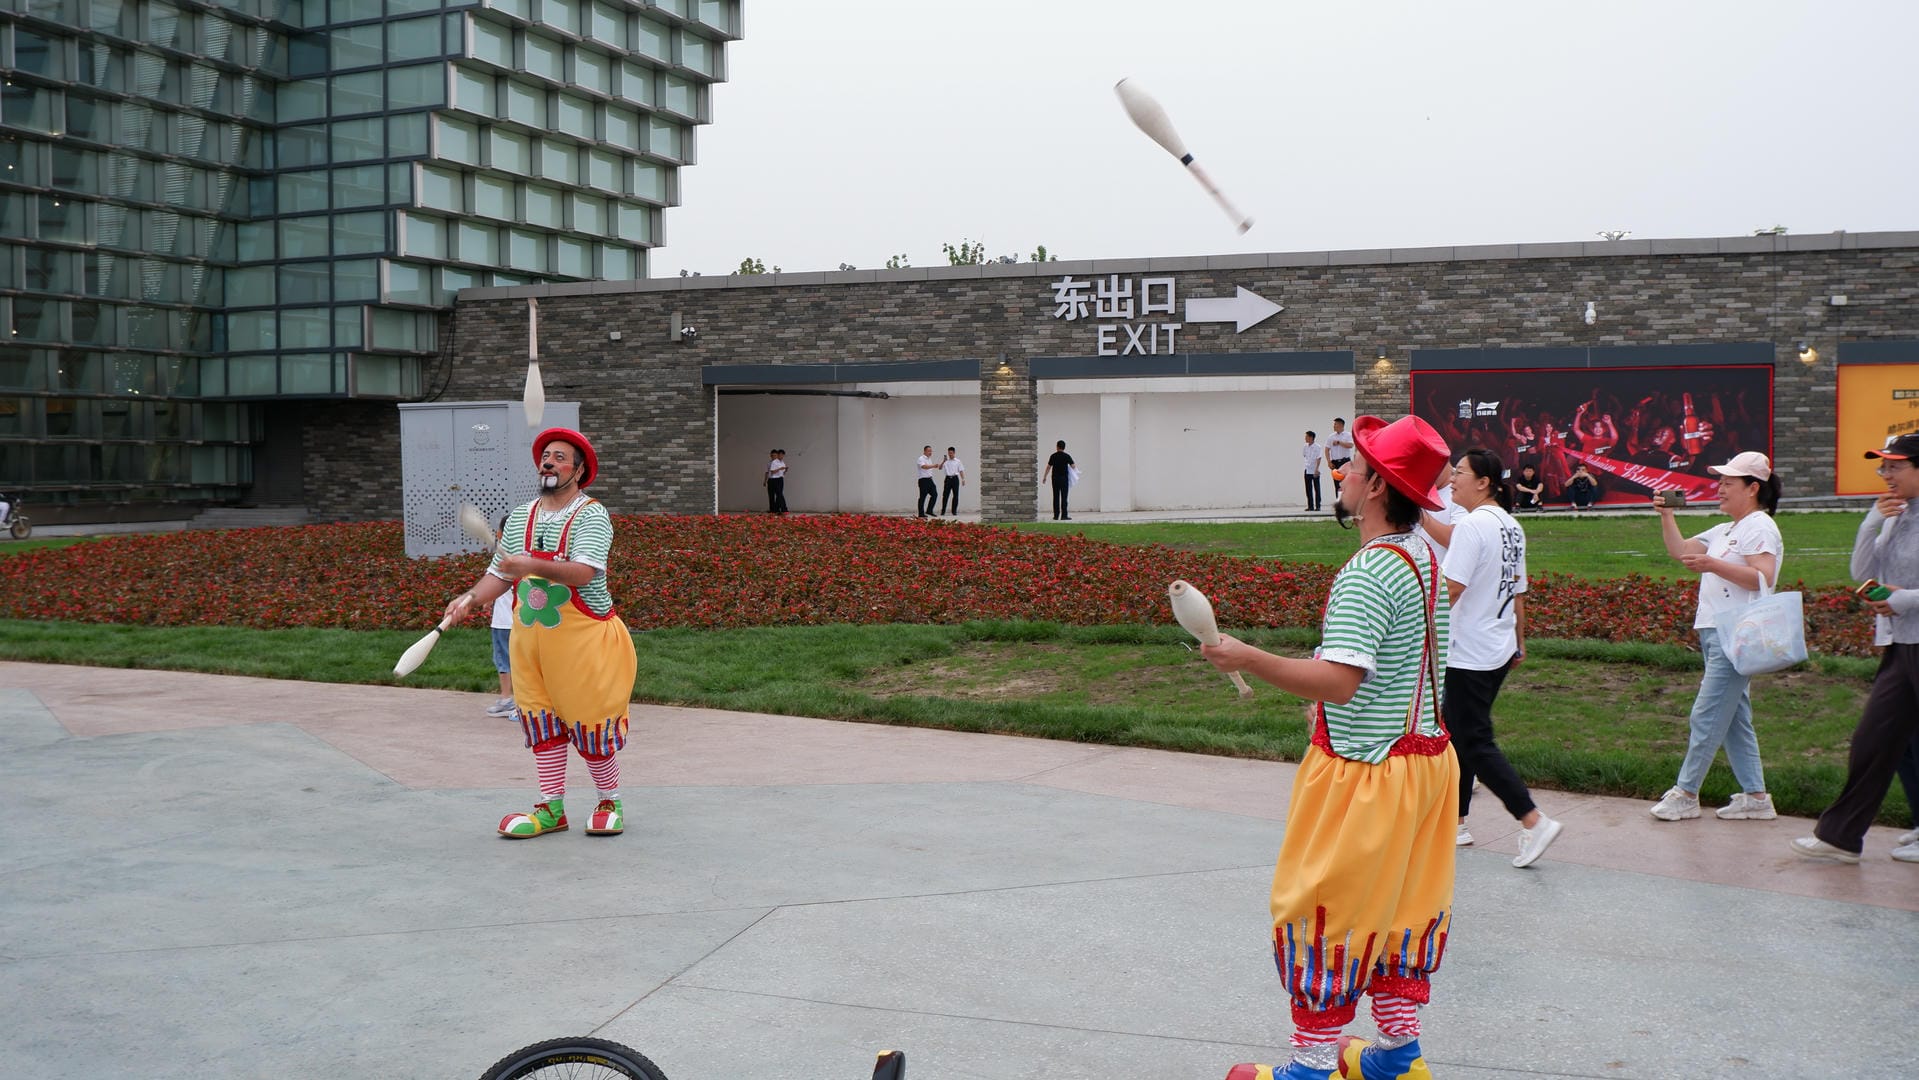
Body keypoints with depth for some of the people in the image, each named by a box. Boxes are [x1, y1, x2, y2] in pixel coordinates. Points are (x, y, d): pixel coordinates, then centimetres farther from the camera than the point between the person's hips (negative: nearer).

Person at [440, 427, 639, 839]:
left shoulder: (592, 515, -10)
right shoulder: (520, 516, 11)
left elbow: (583, 572, -24)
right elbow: (499, 574, 13)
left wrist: (534, 566, -37)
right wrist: (470, 597, -4)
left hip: (583, 637, -6)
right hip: (530, 635, 6)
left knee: (590, 723, -2)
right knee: (542, 722, 7)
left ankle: (610, 803, 16)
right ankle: (551, 809, 15)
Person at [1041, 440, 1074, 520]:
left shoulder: (1053, 456, -1)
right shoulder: (1067, 456, -4)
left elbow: (1048, 467, 0)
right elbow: (1073, 466, 1)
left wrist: (1044, 477, 8)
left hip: (1055, 478, 2)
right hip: (1064, 478, -1)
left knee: (1056, 497, 6)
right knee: (1064, 498, -1)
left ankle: (1056, 516, 6)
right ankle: (1064, 515, -5)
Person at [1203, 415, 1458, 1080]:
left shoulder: (1368, 574, -23)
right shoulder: (1422, 557, 8)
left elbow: (1338, 681, -30)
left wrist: (1247, 659, -24)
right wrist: (1331, 698, 21)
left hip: (1364, 770, -9)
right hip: (1424, 754, 9)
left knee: (1323, 914, 2)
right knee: (1404, 903, 17)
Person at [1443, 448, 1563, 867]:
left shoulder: (1471, 525, -17)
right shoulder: (1512, 527, 10)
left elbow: (1452, 588, -24)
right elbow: (1518, 592, 16)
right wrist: (1519, 643, 23)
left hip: (1470, 655, -9)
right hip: (1499, 651, 9)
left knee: (1475, 744, -3)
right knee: (1457, 734, 17)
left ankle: (1534, 823, -5)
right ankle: (1455, 823, 24)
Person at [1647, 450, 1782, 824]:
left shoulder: (1760, 528, -8)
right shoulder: (1725, 531, 21)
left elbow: (1763, 579, -21)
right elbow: (1680, 551, 22)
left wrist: (1714, 565, -29)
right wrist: (1666, 515, 10)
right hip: (1715, 635, 10)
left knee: (1707, 716, -7)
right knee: (1734, 718, 10)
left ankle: (1686, 794, -1)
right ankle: (1755, 797, 15)